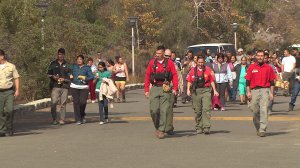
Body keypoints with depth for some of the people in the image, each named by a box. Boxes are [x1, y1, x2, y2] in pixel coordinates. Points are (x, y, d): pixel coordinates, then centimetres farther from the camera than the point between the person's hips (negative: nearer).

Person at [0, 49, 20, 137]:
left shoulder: (11, 66, 5)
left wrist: (17, 90, -4)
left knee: (9, 110, -9)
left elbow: (16, 78, 5)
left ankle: (10, 129, 7)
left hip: (9, 91, -1)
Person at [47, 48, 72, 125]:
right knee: (53, 103, -10)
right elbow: (48, 74, 15)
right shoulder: (53, 64, 13)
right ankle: (54, 119, -1)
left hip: (64, 86, 0)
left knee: (63, 103, -1)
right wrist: (53, 77, -6)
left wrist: (64, 79, -7)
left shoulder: (67, 65, 11)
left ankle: (62, 119, 3)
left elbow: (70, 76, 10)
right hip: (55, 86, 0)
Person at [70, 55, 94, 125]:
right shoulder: (74, 66, 13)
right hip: (74, 87, 1)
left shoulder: (87, 68, 6)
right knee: (76, 102, -4)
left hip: (84, 87, -1)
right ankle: (78, 120, 1)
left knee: (83, 102, -11)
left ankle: (82, 116, 17)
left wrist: (85, 78, -15)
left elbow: (91, 77, 1)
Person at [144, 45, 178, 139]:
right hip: (154, 88, 2)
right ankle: (157, 127, 18)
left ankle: (161, 130, 4)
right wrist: (146, 90, 3)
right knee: (154, 110, -4)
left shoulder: (169, 63, 4)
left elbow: (174, 76, 0)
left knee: (164, 110, -3)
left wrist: (175, 88, -10)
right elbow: (147, 77, 9)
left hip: (165, 89, -1)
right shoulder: (152, 63, 9)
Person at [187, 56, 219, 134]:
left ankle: (206, 127, -15)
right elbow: (189, 81, 10)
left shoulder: (208, 70, 5)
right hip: (196, 91, 2)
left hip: (206, 91, -2)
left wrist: (214, 90, 2)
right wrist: (188, 90, -2)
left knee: (206, 109, -12)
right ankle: (198, 127, 16)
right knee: (197, 110, 7)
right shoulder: (193, 70, 9)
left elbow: (212, 81, 8)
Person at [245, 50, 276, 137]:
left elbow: (272, 82, 8)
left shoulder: (268, 68, 6)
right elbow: (248, 81, 8)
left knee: (264, 110, -11)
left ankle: (262, 130, -12)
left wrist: (271, 93, 2)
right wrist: (248, 92, 0)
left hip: (265, 90, -2)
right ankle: (258, 128, 25)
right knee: (255, 110, 6)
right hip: (254, 90, 2)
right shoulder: (251, 67, 8)